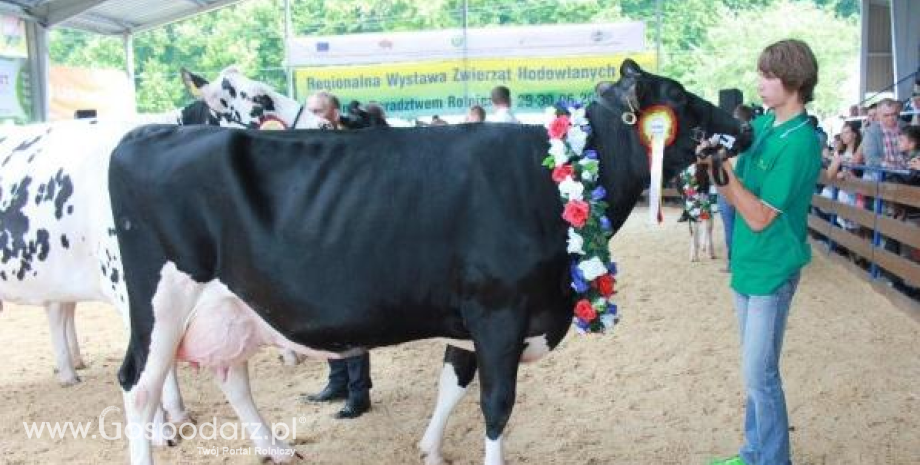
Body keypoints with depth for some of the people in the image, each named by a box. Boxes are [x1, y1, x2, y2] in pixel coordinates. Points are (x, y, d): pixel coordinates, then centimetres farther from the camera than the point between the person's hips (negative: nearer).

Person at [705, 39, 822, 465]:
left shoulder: (800, 142, -19)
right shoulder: (761, 125, 5)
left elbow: (759, 217, -20)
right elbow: (736, 197, 8)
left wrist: (724, 167, -23)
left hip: (771, 271, -8)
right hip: (748, 265, 8)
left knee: (760, 375, -1)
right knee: (755, 370, 17)